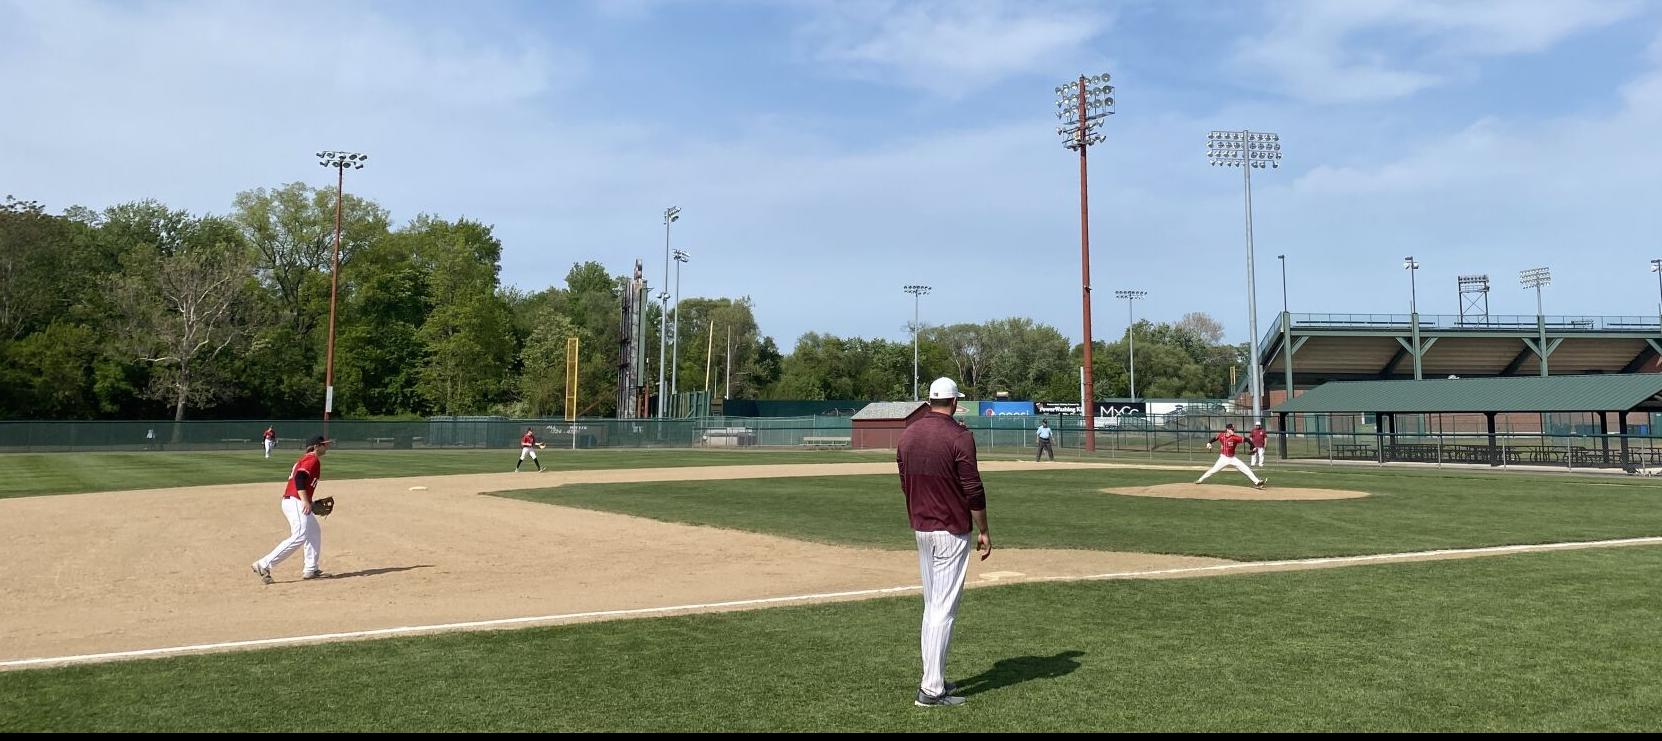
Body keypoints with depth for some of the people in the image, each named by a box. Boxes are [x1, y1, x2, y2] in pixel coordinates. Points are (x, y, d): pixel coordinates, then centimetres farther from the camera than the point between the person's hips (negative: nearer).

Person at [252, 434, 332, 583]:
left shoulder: (305, 459, 22)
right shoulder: (312, 459, -8)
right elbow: (299, 478, -22)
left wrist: (308, 502, 24)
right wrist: (305, 501, -28)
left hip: (295, 502, 11)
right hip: (295, 502, -11)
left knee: (315, 532, 17)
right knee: (300, 536, -18)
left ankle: (311, 570, 18)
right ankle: (264, 565, -21)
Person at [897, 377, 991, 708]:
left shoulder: (908, 433, 6)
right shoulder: (959, 435, -14)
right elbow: (973, 490, -14)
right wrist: (984, 531, -5)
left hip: (920, 528, 7)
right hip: (951, 531, -7)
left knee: (931, 606, 17)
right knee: (945, 609, -4)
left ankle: (933, 678, 22)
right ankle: (931, 689, -4)